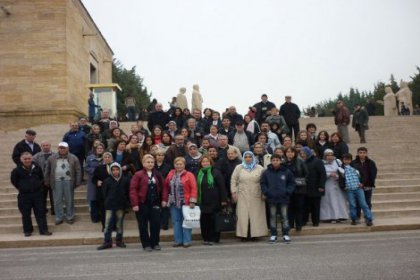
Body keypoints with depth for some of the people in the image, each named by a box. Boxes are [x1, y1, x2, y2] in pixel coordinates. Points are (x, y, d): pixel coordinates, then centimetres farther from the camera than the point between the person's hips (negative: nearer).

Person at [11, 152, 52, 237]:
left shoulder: (37, 168, 1)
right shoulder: (17, 170, -7)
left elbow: (42, 178, 16)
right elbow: (13, 180, 6)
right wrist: (21, 188, 5)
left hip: (38, 194, 2)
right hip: (24, 195, -1)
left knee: (41, 213, 3)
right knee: (26, 214, 7)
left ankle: (43, 230, 9)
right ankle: (27, 230, 20)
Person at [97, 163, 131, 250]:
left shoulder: (126, 180, -1)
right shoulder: (107, 181, 0)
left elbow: (129, 192, 4)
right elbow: (104, 193, 6)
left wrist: (126, 203, 1)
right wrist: (107, 202, 4)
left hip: (121, 206, 0)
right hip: (110, 206, 0)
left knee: (120, 224, 9)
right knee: (108, 224, -2)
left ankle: (119, 240, 21)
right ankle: (107, 242, 6)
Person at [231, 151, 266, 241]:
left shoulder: (259, 168, 5)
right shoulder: (238, 168, 8)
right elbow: (233, 181, 8)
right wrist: (234, 192, 1)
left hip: (256, 196, 0)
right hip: (243, 196, 0)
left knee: (256, 215, 0)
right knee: (243, 215, -2)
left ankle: (254, 234, 8)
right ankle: (243, 234, 3)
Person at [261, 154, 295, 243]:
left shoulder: (287, 172, -1)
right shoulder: (266, 172, 0)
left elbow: (292, 183, 6)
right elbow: (263, 184, 6)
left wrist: (288, 192, -6)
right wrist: (265, 192, -6)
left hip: (283, 198, -1)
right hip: (271, 198, 1)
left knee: (284, 216, 5)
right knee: (272, 216, 8)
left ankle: (285, 234, 15)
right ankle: (273, 234, 17)